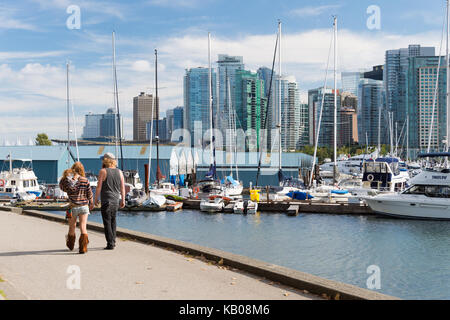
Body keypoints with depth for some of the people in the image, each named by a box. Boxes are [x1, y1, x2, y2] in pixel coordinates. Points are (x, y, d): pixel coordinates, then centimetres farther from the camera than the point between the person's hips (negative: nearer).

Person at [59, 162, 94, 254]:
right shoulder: (85, 181, -8)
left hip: (73, 207, 1)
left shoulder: (66, 181, -8)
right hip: (84, 206, -1)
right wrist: (91, 204, 17)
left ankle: (70, 245, 39)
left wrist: (65, 176, 8)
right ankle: (83, 247, -9)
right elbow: (90, 194, 1)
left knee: (72, 227, 19)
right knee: (83, 227, 0)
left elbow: (62, 187, 13)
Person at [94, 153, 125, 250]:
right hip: (116, 201, 5)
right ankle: (113, 241, 23)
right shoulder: (119, 172, 5)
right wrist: (123, 200, 12)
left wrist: (96, 199, 0)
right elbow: (122, 187, 6)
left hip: (106, 201, -5)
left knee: (107, 223, -2)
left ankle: (110, 244, -5)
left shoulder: (103, 171, -9)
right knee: (113, 221, 19)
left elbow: (99, 186, -9)